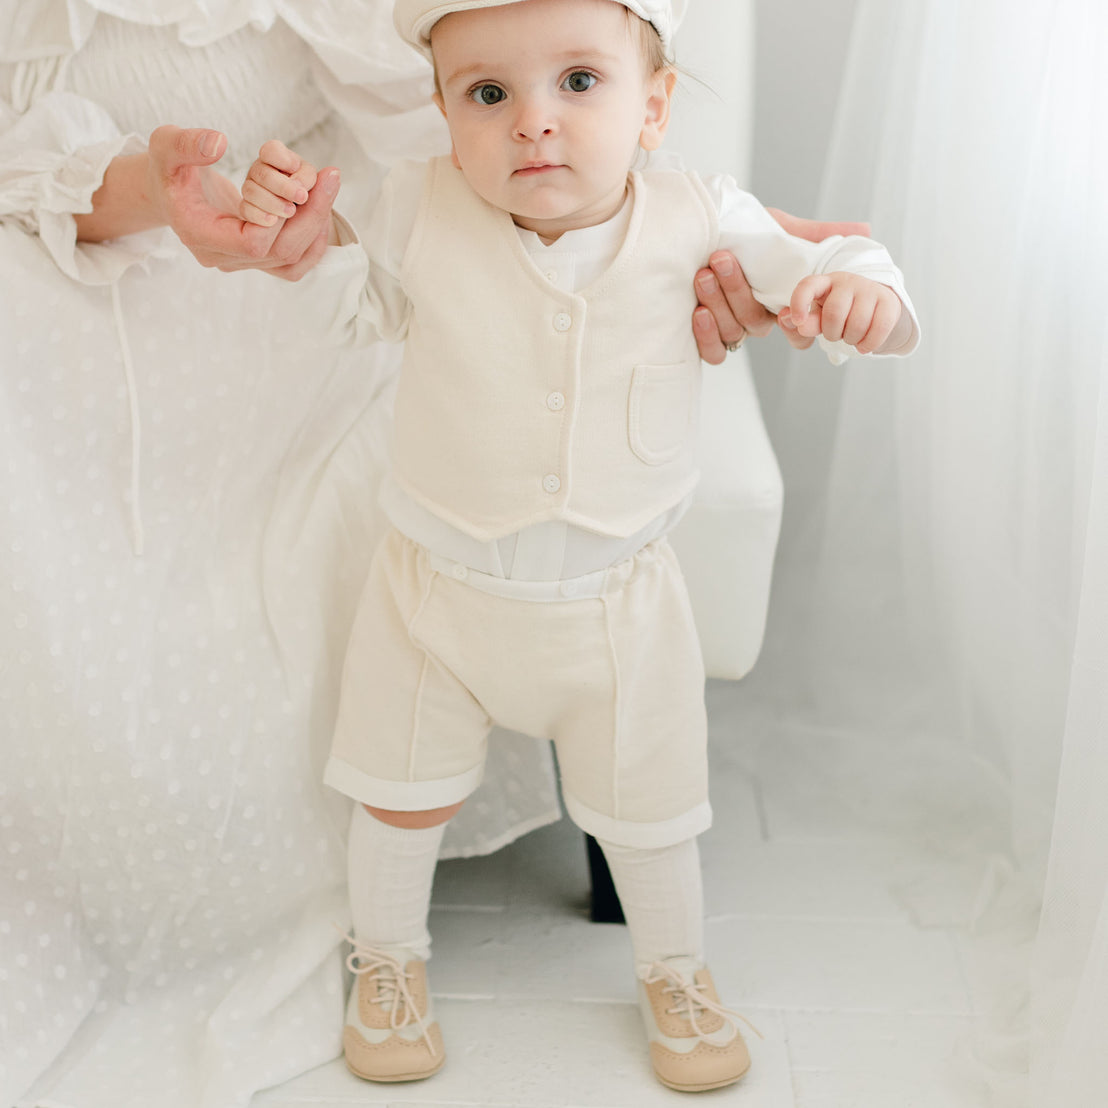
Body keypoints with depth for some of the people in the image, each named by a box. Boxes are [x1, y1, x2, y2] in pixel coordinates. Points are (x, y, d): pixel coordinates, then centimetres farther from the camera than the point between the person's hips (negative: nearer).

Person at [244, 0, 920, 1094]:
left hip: (617, 599, 0)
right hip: (439, 587, 0)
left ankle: (674, 968, 47)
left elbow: (807, 272, -9)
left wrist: (861, 292, -32)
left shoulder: (698, 217, -18)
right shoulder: (419, 207, -16)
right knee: (405, 796, 17)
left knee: (646, 806, 18)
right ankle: (388, 957, 46)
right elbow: (369, 304, 4)